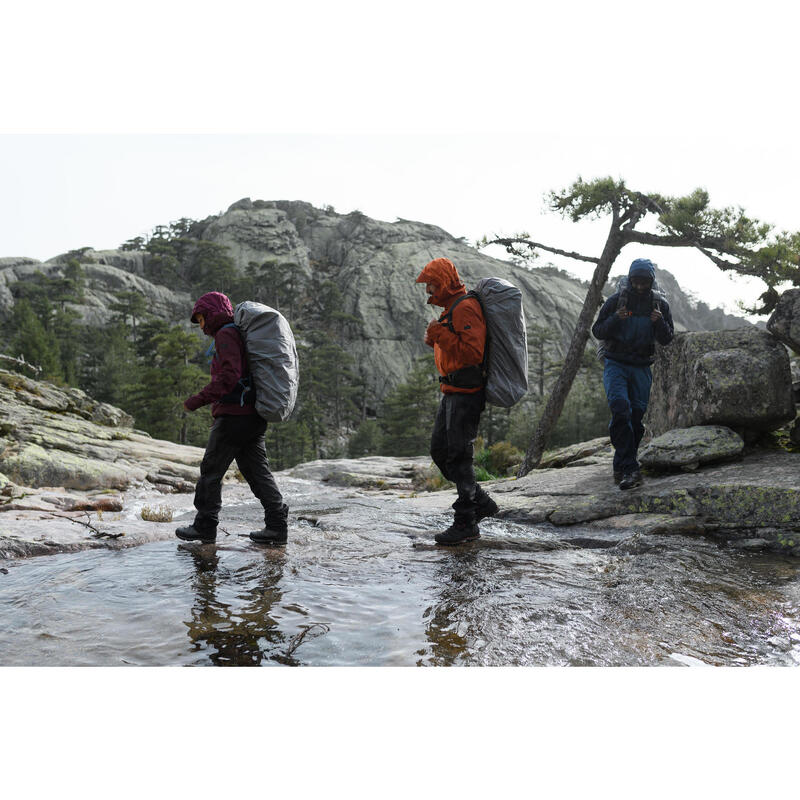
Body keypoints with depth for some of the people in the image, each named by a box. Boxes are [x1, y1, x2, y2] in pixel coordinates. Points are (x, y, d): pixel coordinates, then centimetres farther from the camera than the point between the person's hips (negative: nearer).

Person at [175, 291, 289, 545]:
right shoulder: (241, 335, 21)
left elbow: (229, 377, -21)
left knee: (211, 469, 3)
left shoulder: (225, 335, -8)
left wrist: (198, 400, -17)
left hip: (234, 416, -9)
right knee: (256, 469, 8)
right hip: (253, 417, 9)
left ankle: (205, 526, 12)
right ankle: (277, 525, 6)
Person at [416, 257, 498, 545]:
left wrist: (440, 334, -19)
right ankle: (481, 502, 21)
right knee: (440, 451, 11)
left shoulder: (465, 308, -14)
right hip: (452, 391, 11)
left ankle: (466, 522, 3)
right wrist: (435, 339, 8)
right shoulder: (451, 308, 19)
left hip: (465, 392, -11)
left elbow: (472, 352, -23)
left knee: (458, 455, -7)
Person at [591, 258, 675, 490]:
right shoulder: (616, 300, 0)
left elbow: (666, 339, 7)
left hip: (642, 368, 3)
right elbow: (597, 331, 0)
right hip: (616, 365, -3)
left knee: (636, 416, 1)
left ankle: (621, 468, 15)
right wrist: (615, 319, -18)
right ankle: (629, 468, -24)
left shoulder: (660, 305, 6)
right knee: (620, 407, -23)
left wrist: (660, 322, -13)